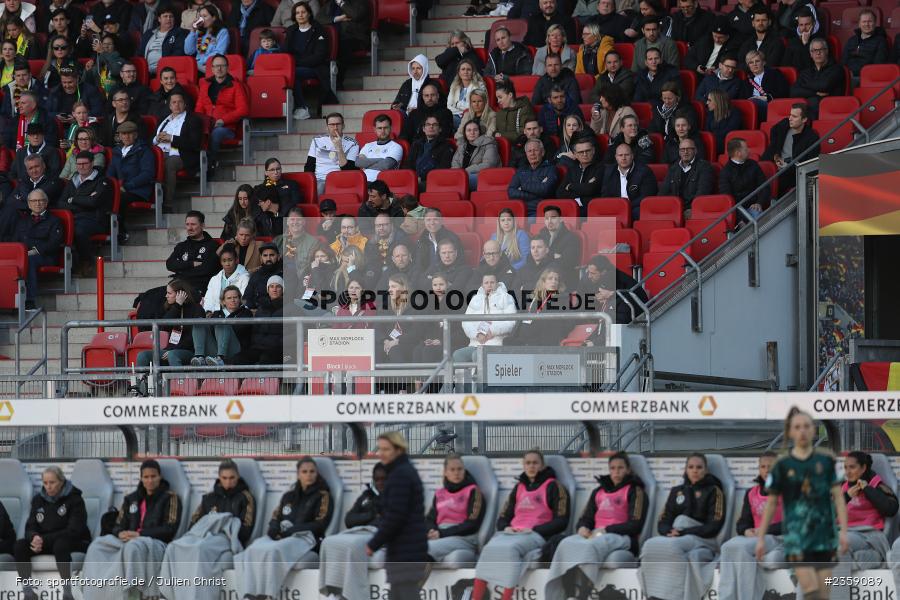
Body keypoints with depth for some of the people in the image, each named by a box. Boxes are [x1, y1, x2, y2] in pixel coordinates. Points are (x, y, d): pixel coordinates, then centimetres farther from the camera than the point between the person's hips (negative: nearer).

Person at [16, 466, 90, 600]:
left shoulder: (74, 499, -8)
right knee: (19, 546, -20)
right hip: (47, 543, 5)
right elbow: (30, 528, 7)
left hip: (75, 543, -5)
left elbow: (74, 530, -17)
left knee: (60, 545, -40)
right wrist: (34, 537, -21)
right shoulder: (38, 499, 9)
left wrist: (44, 540, -24)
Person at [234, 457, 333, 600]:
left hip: (305, 539, -5)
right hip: (280, 537, 5)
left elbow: (320, 525, -6)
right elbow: (275, 518, 21)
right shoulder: (289, 496, 22)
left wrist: (291, 531, -13)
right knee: (254, 550, -27)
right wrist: (274, 529, -4)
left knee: (273, 551, -36)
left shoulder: (323, 496, 5)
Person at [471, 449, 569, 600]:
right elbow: (503, 517, 24)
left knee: (510, 548, -38)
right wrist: (505, 528, 0)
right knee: (489, 549, -29)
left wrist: (533, 530, -11)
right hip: (512, 533, 5)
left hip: (537, 535, -5)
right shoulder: (519, 487, 23)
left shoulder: (553, 487, 6)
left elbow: (561, 521, -2)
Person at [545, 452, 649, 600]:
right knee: (567, 544, -28)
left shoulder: (635, 491, 7)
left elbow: (636, 524, -4)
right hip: (595, 535, 5)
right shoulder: (598, 492, 26)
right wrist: (583, 528, -3)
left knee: (590, 547, -38)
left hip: (621, 537, -5)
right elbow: (586, 518, 23)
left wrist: (605, 530, -12)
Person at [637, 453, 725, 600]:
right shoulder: (676, 492, 24)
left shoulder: (714, 492, 9)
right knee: (651, 546, -32)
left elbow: (714, 526, -2)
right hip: (674, 538, 4)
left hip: (702, 541, -4)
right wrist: (670, 532, -7)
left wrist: (683, 533, -11)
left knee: (671, 546, -37)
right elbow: (663, 522, 18)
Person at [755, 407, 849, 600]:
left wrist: (843, 531, -4)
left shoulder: (826, 461, 5)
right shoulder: (783, 465, 2)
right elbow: (771, 503, 8)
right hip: (796, 534, -2)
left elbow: (838, 497, 5)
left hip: (824, 535, 2)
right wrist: (760, 537, 6)